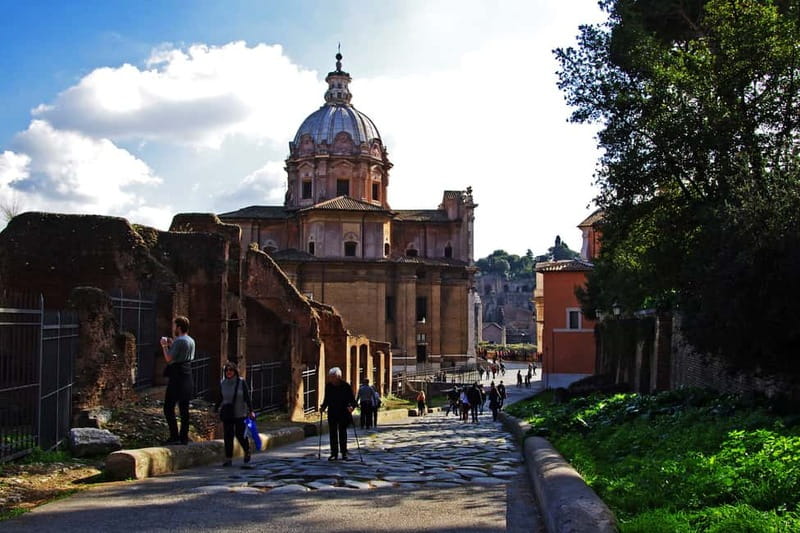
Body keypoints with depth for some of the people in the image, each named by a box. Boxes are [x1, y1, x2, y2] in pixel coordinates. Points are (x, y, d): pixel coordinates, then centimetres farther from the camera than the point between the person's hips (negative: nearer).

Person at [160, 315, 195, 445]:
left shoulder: (179, 341, -13)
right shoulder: (191, 341, 14)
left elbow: (169, 358, -16)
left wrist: (164, 345, -2)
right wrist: (171, 345, 19)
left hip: (177, 377, -9)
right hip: (188, 376, 9)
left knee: (168, 407, -4)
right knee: (184, 408, 10)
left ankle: (174, 436, -9)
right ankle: (184, 437, 10)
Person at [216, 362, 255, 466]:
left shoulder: (242, 382, -6)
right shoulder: (222, 383, 2)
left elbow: (247, 398, -5)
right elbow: (220, 399, 12)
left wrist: (250, 411, -9)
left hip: (240, 414, -2)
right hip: (227, 414, 2)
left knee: (240, 435, -1)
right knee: (228, 436, -1)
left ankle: (247, 451, 27)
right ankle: (228, 459, 4)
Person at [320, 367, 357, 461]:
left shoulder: (346, 386, -10)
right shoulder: (328, 386, 0)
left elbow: (352, 400, -8)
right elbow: (326, 399, 10)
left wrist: (351, 406, -27)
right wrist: (323, 407, -7)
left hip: (343, 413, -3)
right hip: (332, 413, 3)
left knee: (342, 433, 2)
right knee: (333, 433, 2)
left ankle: (344, 453, 12)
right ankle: (334, 453, 7)